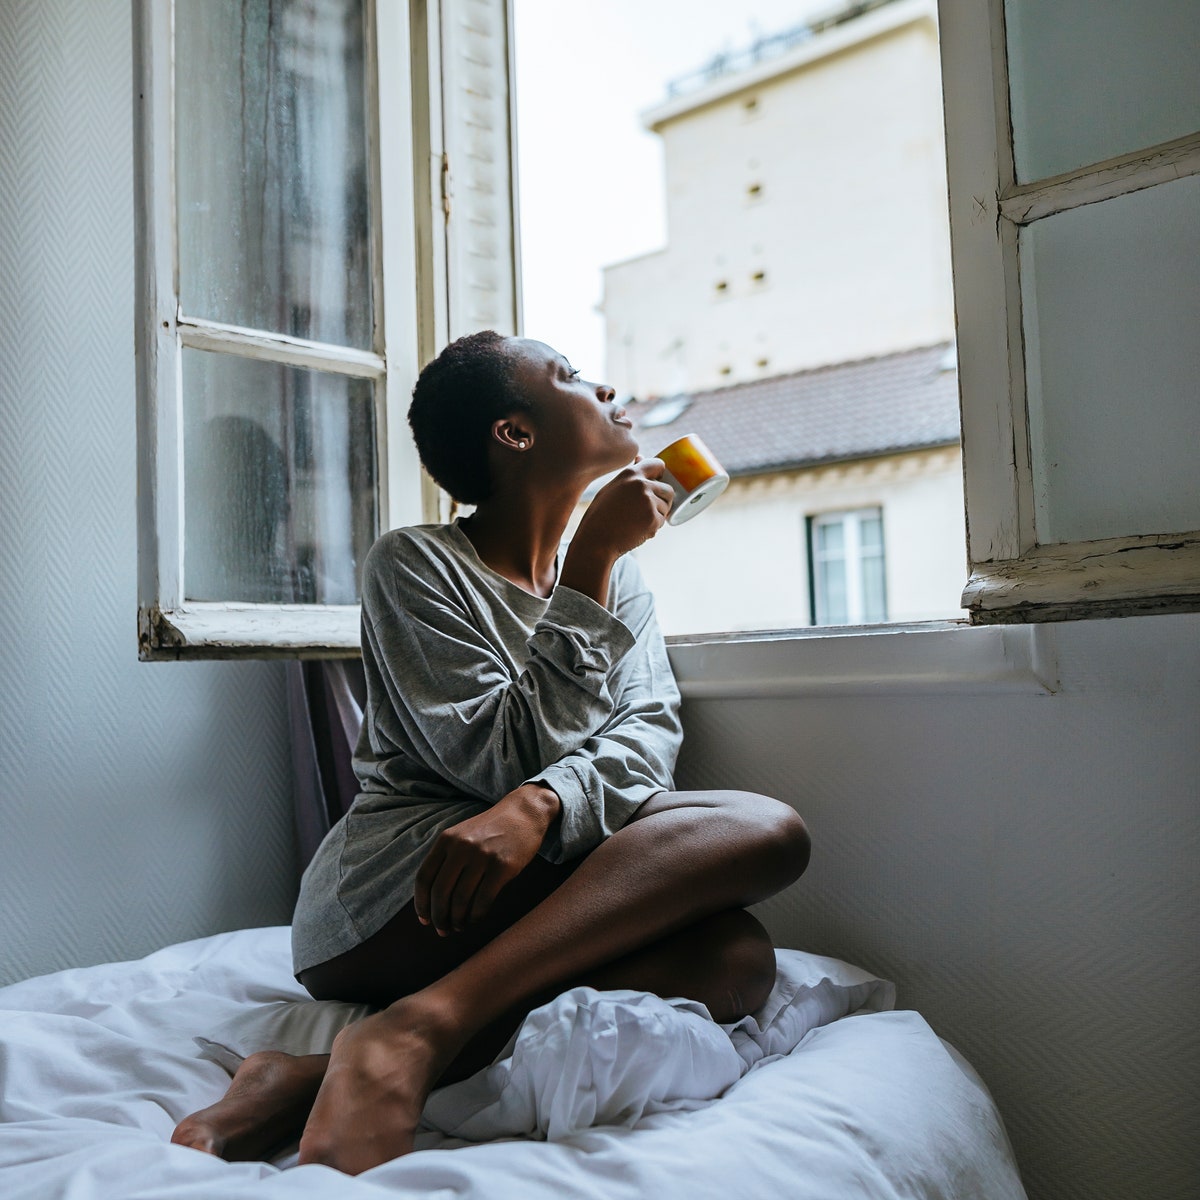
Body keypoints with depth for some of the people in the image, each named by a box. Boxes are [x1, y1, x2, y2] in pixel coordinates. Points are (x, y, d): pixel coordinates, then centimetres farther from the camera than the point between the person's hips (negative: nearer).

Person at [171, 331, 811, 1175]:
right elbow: (499, 758, -13)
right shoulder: (414, 565, -1)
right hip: (392, 896, -6)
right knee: (767, 829, -22)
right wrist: (590, 565, -11)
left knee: (734, 961, -27)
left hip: (541, 894, 6)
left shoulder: (622, 577, 16)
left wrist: (540, 803, -23)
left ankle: (312, 1079, -28)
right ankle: (419, 1028, -32)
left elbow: (651, 730, 0)